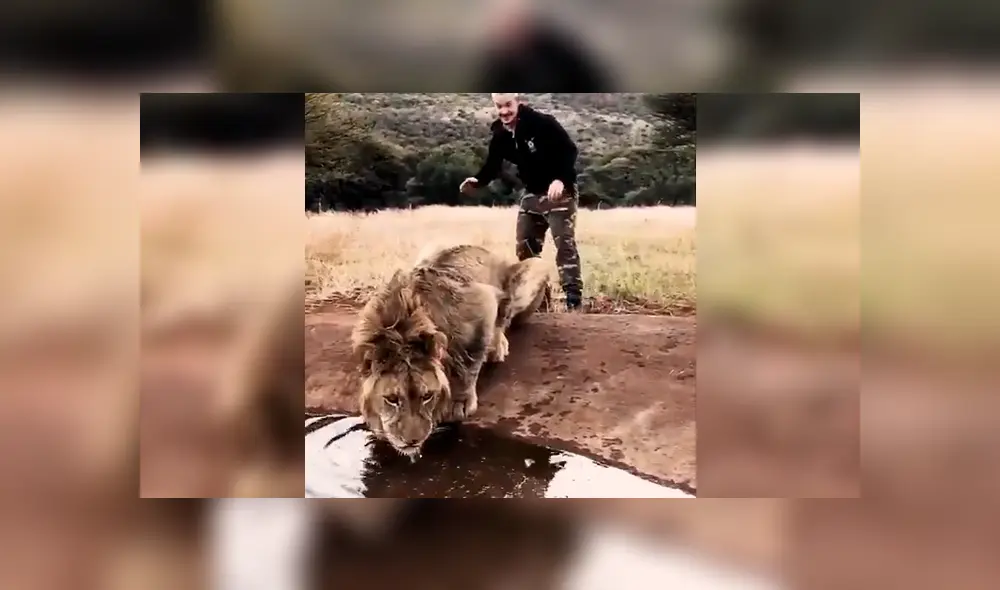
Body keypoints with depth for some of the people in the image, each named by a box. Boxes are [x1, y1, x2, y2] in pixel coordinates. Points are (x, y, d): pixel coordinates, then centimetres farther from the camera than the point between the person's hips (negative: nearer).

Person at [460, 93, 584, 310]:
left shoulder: (542, 122, -20)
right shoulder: (500, 135, -2)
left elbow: (570, 150, -20)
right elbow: (492, 166, 2)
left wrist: (561, 179, -34)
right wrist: (477, 180, -20)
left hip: (559, 192, -7)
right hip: (531, 194, 7)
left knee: (565, 244, -11)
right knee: (525, 248, 10)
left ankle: (574, 298, -11)